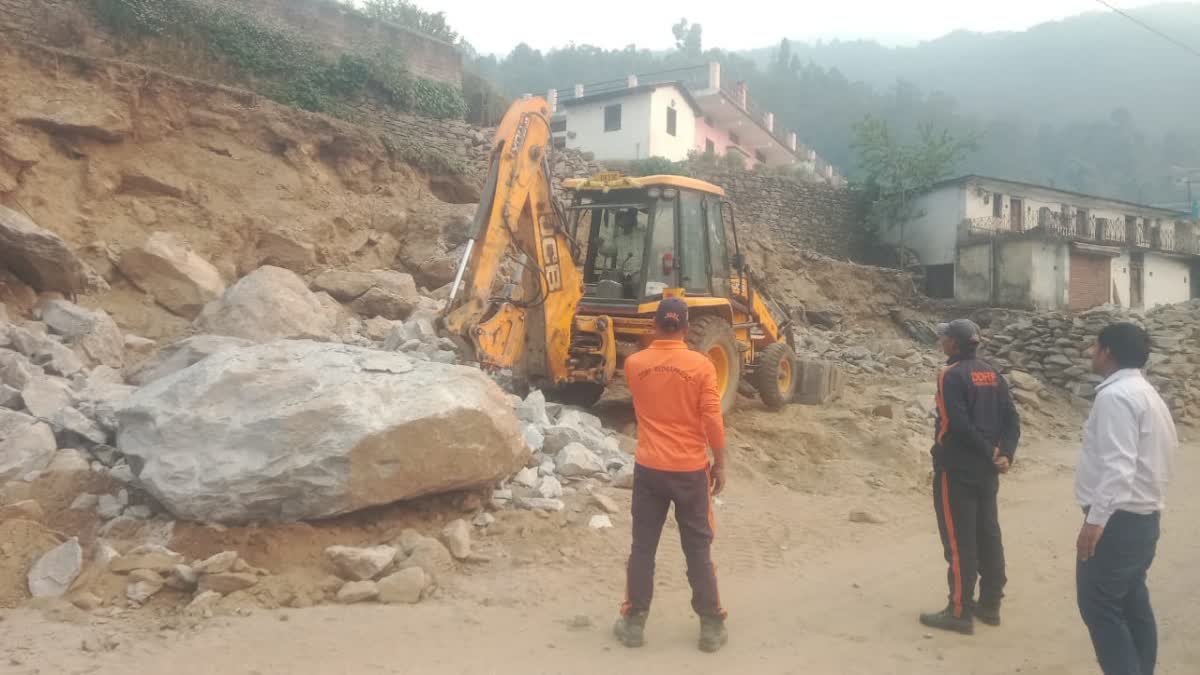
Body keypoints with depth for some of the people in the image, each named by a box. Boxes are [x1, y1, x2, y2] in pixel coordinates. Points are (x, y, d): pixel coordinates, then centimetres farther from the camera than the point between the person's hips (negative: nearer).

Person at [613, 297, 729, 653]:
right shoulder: (701, 365, -11)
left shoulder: (634, 364, -3)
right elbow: (713, 421, -12)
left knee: (642, 547, 11)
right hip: (691, 469, -1)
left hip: (649, 468, 1)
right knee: (698, 549, 9)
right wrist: (719, 464, 0)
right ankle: (711, 626, 16)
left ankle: (634, 622, 17)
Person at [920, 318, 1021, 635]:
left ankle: (960, 612, 2)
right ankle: (989, 604, 23)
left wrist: (990, 453, -12)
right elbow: (1011, 419, 5)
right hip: (986, 470, 8)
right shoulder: (993, 375, 10)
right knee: (988, 535, 14)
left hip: (957, 469, -8)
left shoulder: (951, 375, -14)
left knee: (959, 540, -3)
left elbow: (959, 425, -22)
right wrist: (1003, 454, -4)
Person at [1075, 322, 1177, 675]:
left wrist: (1096, 518, -27)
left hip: (1118, 518, -10)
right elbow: (1143, 457, 17)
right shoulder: (1145, 393, 16)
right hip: (1143, 515, 10)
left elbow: (1118, 466, -26)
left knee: (1099, 606, -4)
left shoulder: (1115, 395, -17)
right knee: (1131, 603, 16)